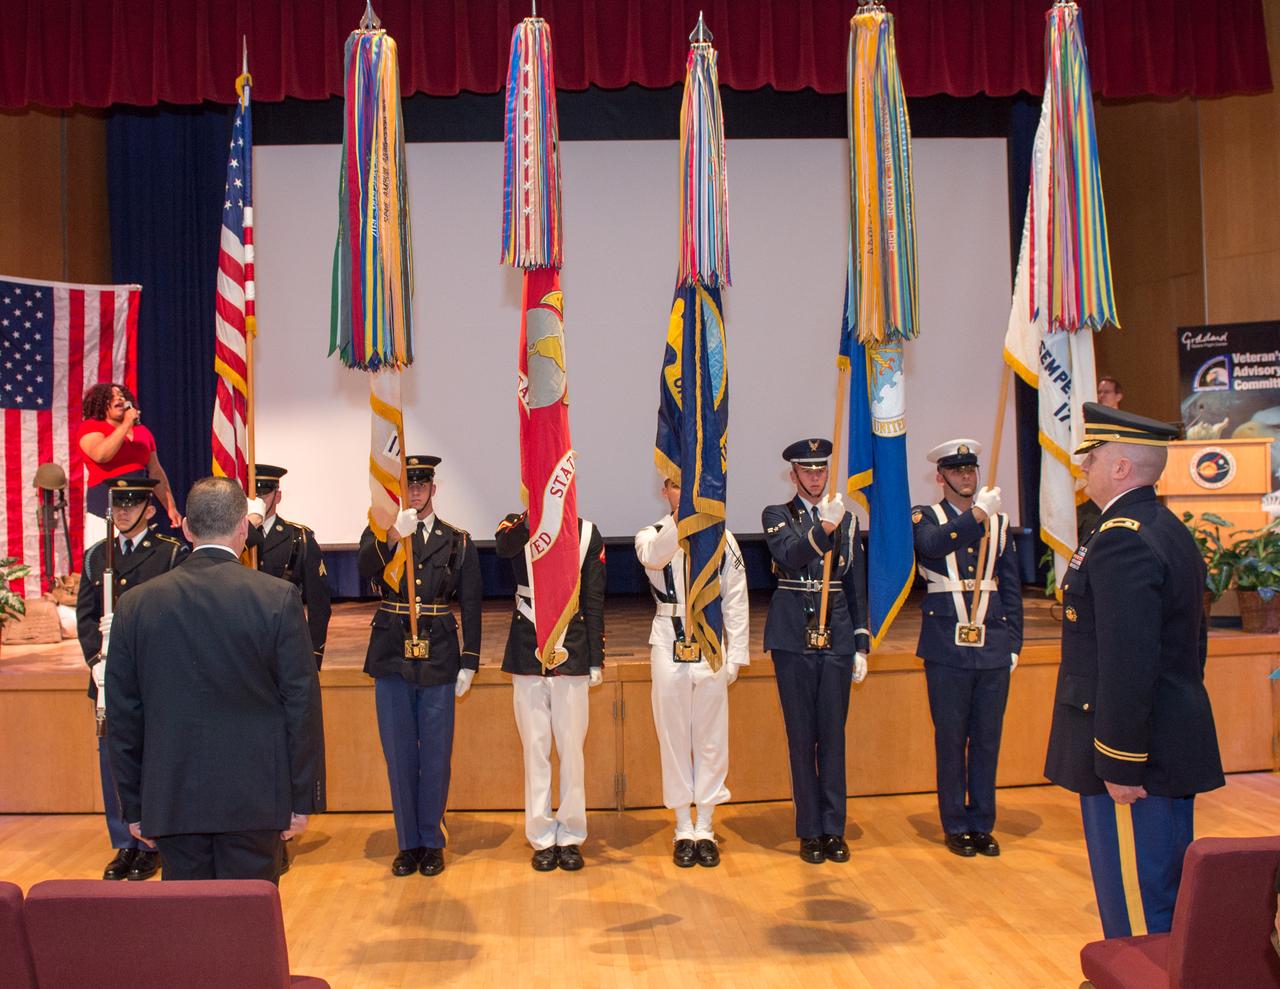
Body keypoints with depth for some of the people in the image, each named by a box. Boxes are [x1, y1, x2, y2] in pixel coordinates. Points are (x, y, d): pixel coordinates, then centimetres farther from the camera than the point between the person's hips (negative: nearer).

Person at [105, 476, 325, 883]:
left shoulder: (136, 604, -1)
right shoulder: (278, 598, -9)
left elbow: (123, 716, 5)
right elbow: (302, 705, -7)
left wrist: (134, 807, 13)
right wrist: (302, 800, 1)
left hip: (171, 801, 3)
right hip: (254, 799, -2)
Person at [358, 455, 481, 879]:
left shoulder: (457, 541, 4)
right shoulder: (378, 535, 4)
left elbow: (471, 606, 3)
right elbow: (364, 568, -19)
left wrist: (469, 663, -2)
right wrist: (393, 535, -35)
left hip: (438, 661, 0)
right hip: (392, 659, 1)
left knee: (435, 756, 7)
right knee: (400, 756, 9)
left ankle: (431, 842, 21)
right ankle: (408, 843, 22)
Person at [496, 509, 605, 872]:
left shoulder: (587, 533, 3)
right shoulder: (518, 527, 2)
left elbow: (595, 600, 3)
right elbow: (504, 546, -25)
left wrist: (597, 660, 0)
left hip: (571, 654, 0)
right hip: (527, 652, 0)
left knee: (571, 748, 6)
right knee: (535, 748, 7)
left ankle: (571, 837, 19)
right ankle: (542, 838, 18)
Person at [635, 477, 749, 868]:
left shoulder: (722, 537, 4)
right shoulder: (651, 535, 2)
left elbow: (736, 600, 4)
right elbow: (654, 557, -24)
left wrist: (736, 655, 0)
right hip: (669, 645, -1)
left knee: (712, 737, 6)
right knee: (674, 736, 6)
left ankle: (705, 828, 18)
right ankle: (683, 829, 18)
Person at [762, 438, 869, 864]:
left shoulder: (847, 520, 11)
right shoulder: (777, 516, 3)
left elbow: (857, 587, 11)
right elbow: (790, 557, -18)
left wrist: (862, 646, 8)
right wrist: (824, 527, -32)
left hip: (837, 638, 2)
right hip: (794, 638, -2)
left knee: (834, 734, 5)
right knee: (802, 736, 4)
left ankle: (834, 829, 15)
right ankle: (810, 830, 14)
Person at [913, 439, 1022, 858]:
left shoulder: (999, 522, 11)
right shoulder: (924, 516, 2)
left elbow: (1011, 589, 12)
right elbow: (932, 547, -23)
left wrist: (1013, 644, 7)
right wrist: (976, 514, -31)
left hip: (993, 650, 3)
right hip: (947, 649, -3)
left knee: (987, 741, 9)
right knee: (951, 741, 5)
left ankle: (982, 824, 22)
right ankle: (956, 826, 17)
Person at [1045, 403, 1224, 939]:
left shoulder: (1122, 541, -20)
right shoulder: (1169, 530, 13)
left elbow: (1126, 663, -25)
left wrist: (1120, 763, -21)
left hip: (1135, 756, -10)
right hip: (1175, 748, 10)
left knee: (1136, 912, -1)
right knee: (1169, 901, 20)